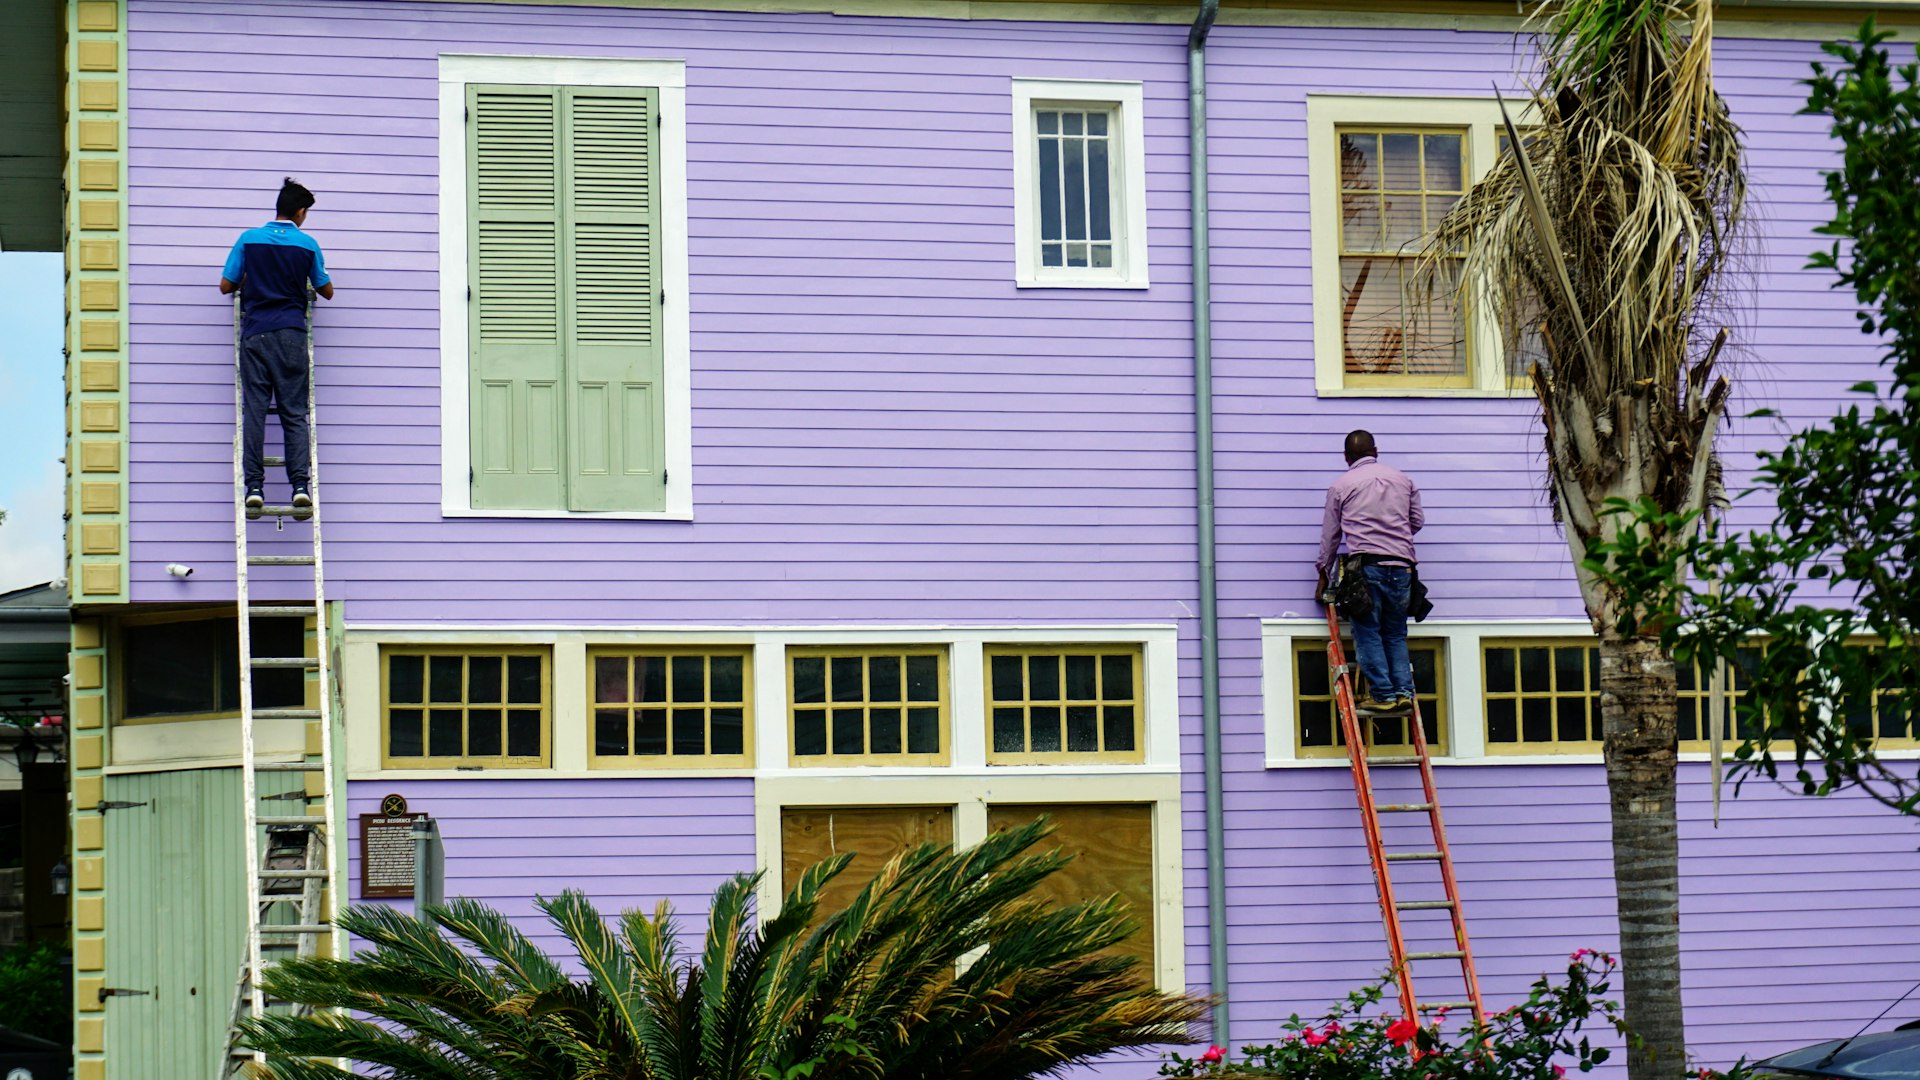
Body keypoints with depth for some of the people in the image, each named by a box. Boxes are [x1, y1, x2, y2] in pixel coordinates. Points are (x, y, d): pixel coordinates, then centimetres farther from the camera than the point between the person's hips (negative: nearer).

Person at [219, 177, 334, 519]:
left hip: (255, 333, 0)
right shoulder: (307, 244, 3)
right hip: (291, 334, 0)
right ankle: (300, 484, -10)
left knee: (253, 409, -1)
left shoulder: (249, 239, 3)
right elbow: (327, 291, 14)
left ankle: (254, 487, -8)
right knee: (294, 411, 1)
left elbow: (226, 286, 7)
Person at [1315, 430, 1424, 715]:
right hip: (1401, 565, 3)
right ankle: (1403, 692, 0)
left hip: (1366, 565, -3)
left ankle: (1382, 695, -6)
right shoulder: (1402, 480, 15)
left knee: (1368, 633, 1)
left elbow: (1330, 534, 11)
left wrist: (1324, 572, 21)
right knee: (1396, 634, 11)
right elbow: (1417, 521, 19)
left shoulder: (1341, 486, 6)